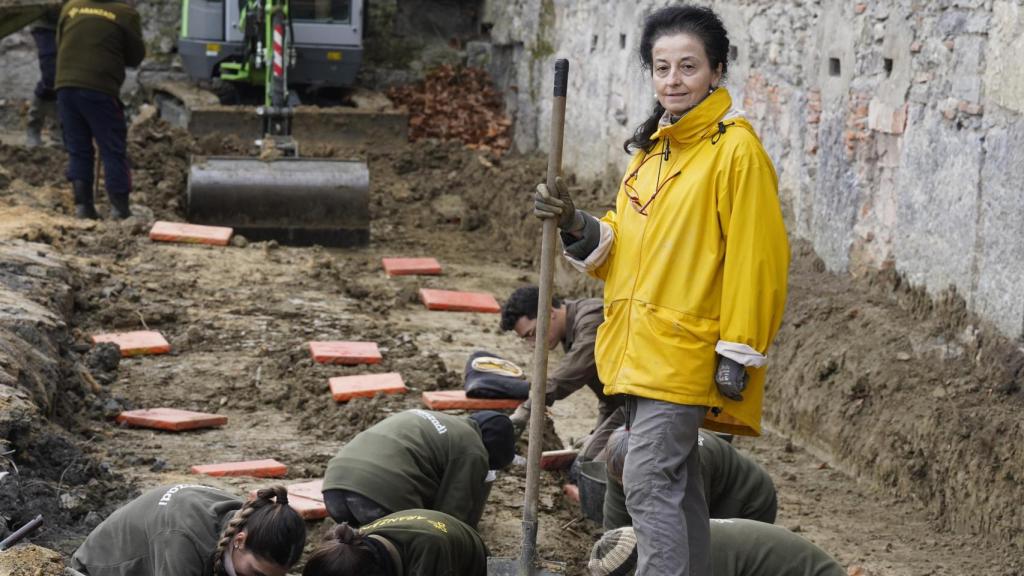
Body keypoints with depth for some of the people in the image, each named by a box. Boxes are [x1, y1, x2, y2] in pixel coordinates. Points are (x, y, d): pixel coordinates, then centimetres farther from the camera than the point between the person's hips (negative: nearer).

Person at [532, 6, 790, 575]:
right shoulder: (652, 148, 14)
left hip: (684, 352, -8)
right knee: (677, 485, 16)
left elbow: (754, 259, -14)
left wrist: (738, 353, -16)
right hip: (639, 348, 8)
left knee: (649, 484, -13)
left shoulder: (736, 149, -12)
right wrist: (577, 226, -3)